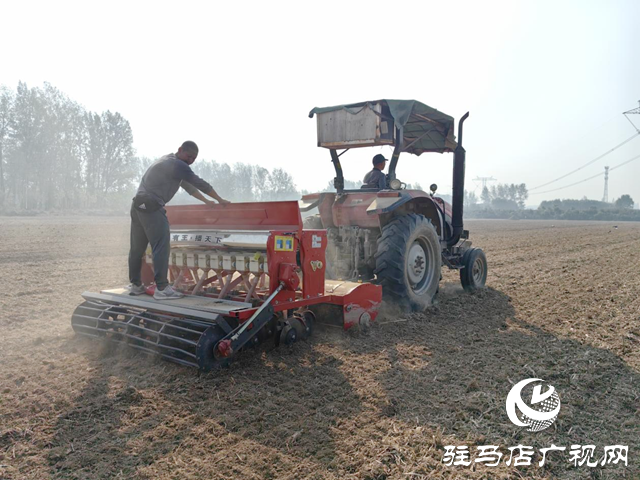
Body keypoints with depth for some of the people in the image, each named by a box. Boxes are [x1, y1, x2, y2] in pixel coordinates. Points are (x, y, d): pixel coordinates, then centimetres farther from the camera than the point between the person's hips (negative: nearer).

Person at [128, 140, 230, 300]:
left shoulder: (168, 161, 24)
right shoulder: (177, 164, -7)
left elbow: (187, 185, 29)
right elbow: (200, 184, -4)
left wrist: (206, 201, 31)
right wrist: (220, 200, 6)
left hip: (138, 204, 10)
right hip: (151, 206, -10)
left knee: (137, 247, 13)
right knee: (161, 247, -11)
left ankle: (135, 285, 20)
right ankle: (162, 288, -13)